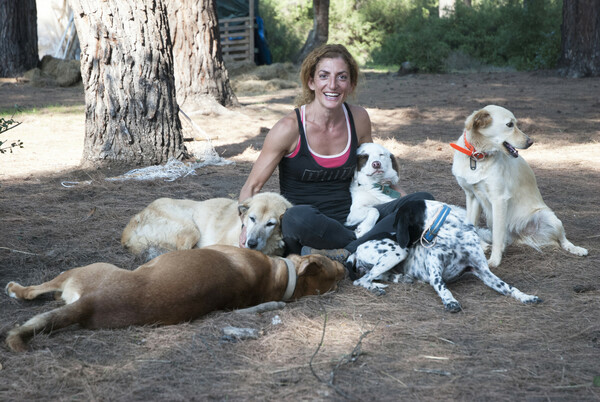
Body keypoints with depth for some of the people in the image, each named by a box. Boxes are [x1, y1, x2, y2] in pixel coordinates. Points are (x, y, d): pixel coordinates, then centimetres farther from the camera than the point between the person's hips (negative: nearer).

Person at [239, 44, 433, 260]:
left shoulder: (358, 119, 4)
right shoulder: (290, 128, -10)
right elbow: (251, 187, -5)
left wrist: (407, 199, 8)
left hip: (348, 221, 5)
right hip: (304, 233, -5)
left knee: (423, 201, -13)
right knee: (300, 216, -40)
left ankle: (347, 252, -29)